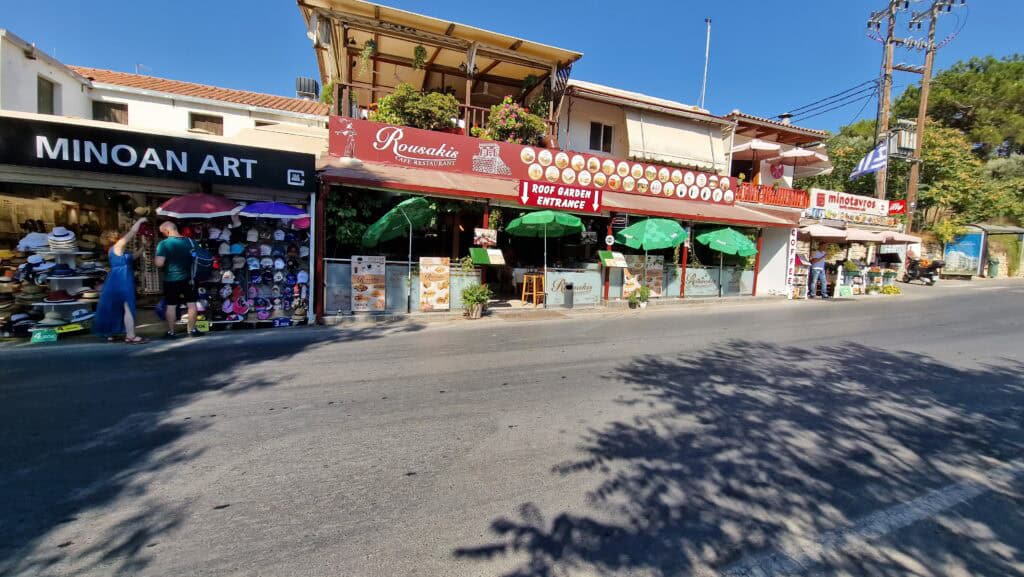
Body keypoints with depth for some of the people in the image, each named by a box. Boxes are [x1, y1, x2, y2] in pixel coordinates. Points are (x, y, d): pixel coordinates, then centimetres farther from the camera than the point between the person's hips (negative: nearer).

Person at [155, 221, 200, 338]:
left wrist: (167, 262, 2)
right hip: (187, 278, 3)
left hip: (171, 279, -3)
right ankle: (192, 330, 12)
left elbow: (159, 264, -18)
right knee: (191, 304, 8)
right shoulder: (189, 241, 0)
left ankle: (170, 332, 13)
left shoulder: (164, 244, -12)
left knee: (171, 306, 6)